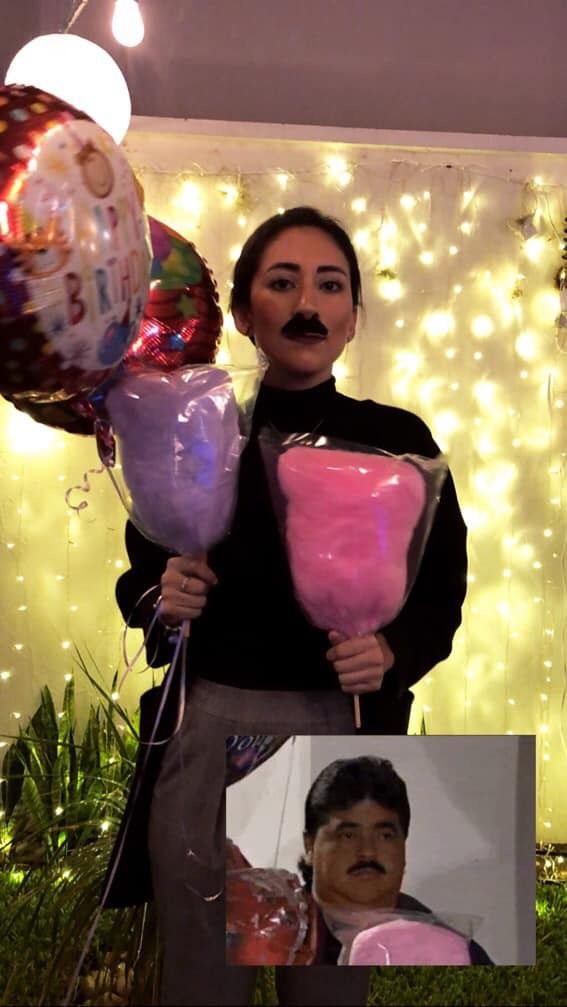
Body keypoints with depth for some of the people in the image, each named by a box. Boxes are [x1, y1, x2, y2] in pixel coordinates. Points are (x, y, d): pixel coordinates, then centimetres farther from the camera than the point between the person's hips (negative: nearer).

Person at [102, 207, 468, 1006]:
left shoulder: (398, 440, -2)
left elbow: (440, 596, 4)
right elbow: (138, 584, 9)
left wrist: (392, 652, -16)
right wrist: (160, 598, -13)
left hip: (345, 738, 0)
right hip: (205, 736, 1)